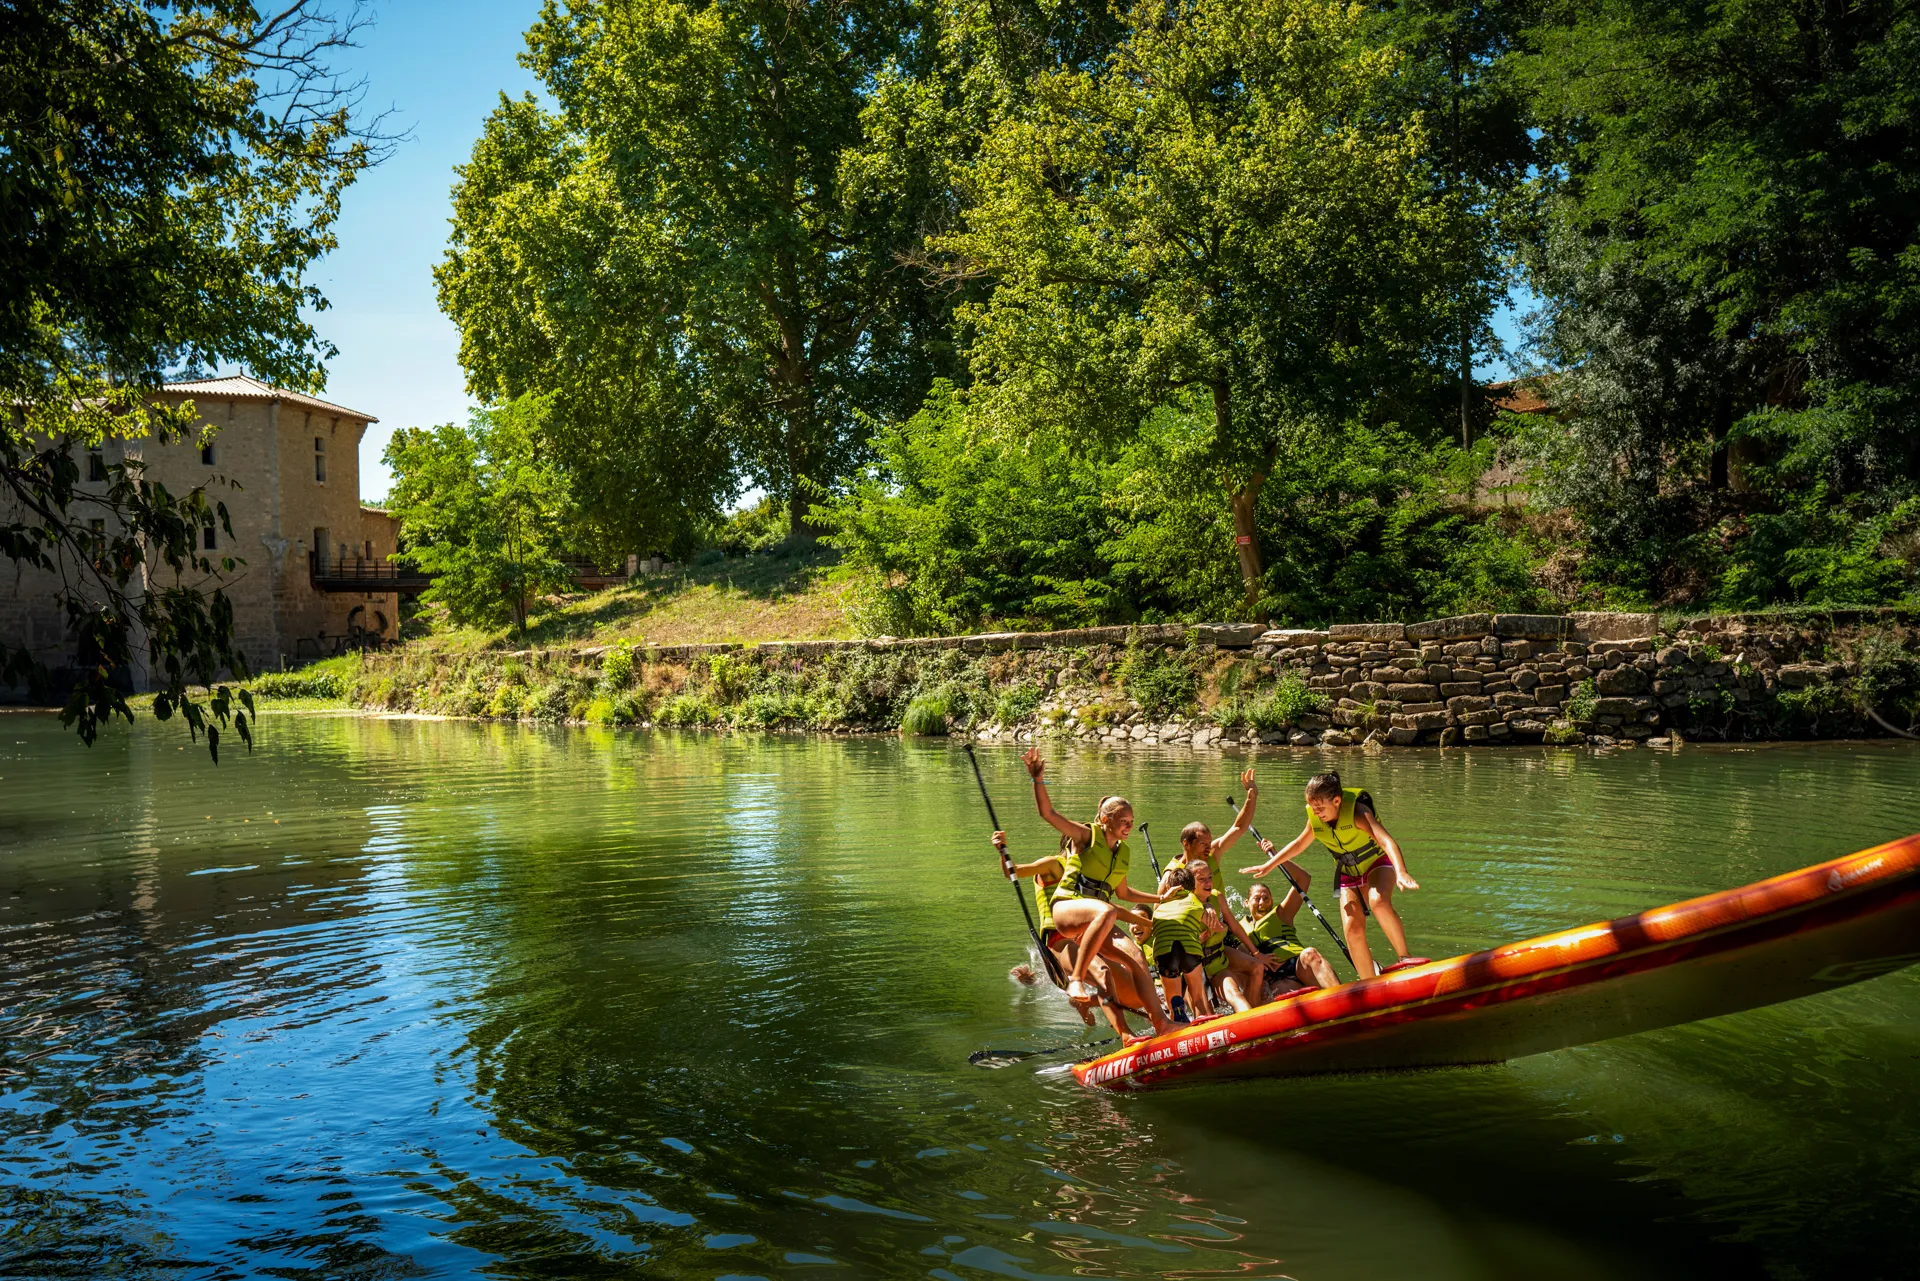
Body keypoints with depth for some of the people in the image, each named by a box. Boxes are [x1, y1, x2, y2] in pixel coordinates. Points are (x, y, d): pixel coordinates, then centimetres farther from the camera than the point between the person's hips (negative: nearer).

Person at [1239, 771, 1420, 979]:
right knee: (1353, 929, -11)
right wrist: (1268, 866, 14)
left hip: (1377, 863, -5)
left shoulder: (1357, 811, -28)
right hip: (1349, 875, 5)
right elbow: (1298, 844, 12)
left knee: (1378, 901, -37)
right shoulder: (1315, 820, -9)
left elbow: (1387, 840, -43)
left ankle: (1405, 958, -23)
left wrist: (1401, 872, -60)